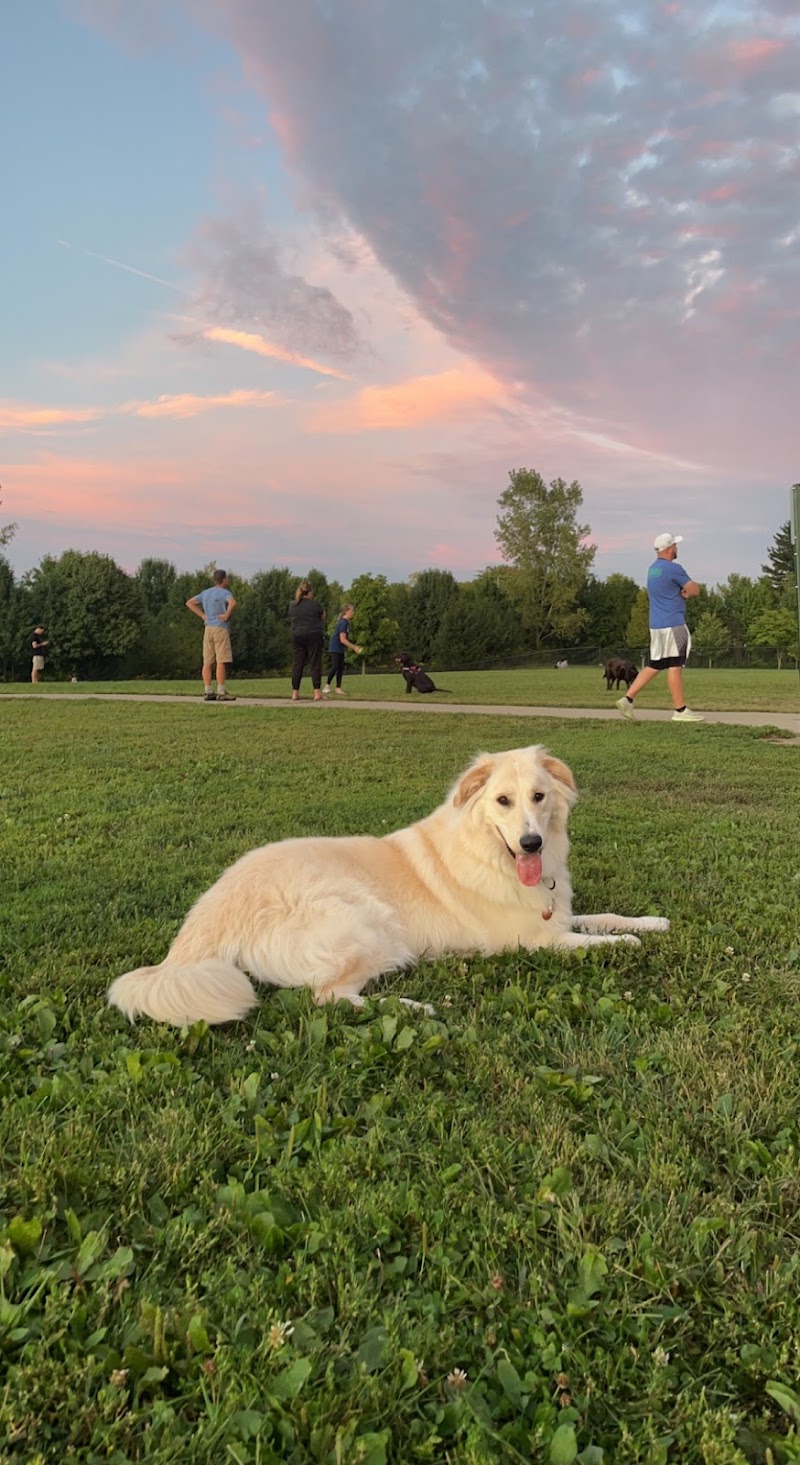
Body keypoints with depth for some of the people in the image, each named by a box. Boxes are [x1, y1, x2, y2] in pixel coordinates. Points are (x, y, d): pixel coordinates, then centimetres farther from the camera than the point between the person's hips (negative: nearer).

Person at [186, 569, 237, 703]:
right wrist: (227, 615, -12)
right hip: (220, 628, -7)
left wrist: (202, 616, 12)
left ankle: (207, 692, 5)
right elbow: (232, 603, -27)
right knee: (221, 661, -7)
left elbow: (189, 603, 19)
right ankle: (221, 692, -9)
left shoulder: (205, 593, 15)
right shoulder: (224, 592, -6)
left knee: (208, 661, 5)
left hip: (208, 629, 7)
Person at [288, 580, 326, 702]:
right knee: (315, 663, -2)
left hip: (297, 636, 4)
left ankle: (295, 693, 6)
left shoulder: (292, 605, 6)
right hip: (314, 635, -4)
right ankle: (317, 693, -7)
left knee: (297, 664, 6)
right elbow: (323, 616, 8)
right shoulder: (315, 604, -6)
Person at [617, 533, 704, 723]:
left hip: (656, 625, 9)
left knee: (654, 665, 11)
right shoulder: (673, 568, -12)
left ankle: (628, 698, 4)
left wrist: (682, 592, 4)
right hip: (672, 624, -9)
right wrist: (686, 591, 12)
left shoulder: (653, 569, 16)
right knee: (675, 665, -5)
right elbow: (694, 590, -8)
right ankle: (680, 710, -1)